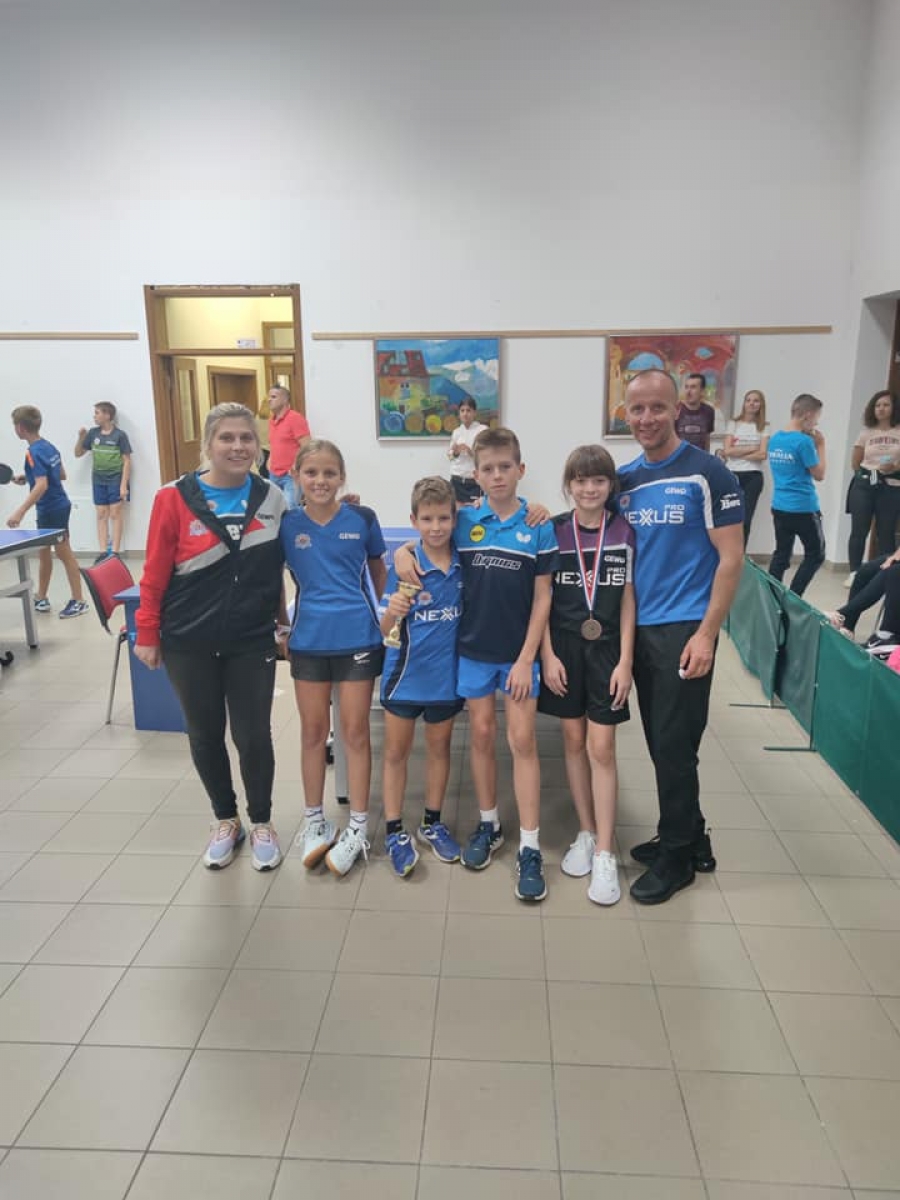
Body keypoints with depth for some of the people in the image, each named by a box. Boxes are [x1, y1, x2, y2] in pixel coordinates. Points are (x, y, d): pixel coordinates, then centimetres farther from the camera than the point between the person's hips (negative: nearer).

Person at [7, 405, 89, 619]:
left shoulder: (33, 452, -20)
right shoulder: (49, 446, 7)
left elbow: (42, 485, -29)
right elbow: (61, 475, 17)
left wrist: (20, 512, -33)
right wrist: (27, 478, 17)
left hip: (51, 510, -9)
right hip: (55, 507, 9)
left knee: (64, 554, -2)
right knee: (43, 552, 16)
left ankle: (78, 601, 5)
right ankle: (41, 599, 26)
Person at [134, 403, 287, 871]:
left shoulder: (272, 499, -2)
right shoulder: (174, 498, -9)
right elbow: (155, 573, -4)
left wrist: (282, 623, 8)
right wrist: (147, 634, -2)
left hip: (252, 642, 1)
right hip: (189, 644, 0)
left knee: (253, 736, 5)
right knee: (205, 735, 13)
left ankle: (262, 823, 27)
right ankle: (225, 821, 34)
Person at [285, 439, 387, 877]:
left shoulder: (362, 519, -3)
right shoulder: (286, 524, -2)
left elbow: (378, 570, 12)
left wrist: (384, 613, 10)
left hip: (358, 638, -1)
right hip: (308, 640, 1)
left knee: (355, 731, 6)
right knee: (313, 731, 11)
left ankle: (357, 827, 18)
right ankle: (314, 821, 27)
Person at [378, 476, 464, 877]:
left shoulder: (465, 562, -9)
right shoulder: (404, 563, -14)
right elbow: (385, 629, -15)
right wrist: (393, 611, -39)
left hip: (446, 671, 2)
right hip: (405, 673, -2)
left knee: (439, 746, 17)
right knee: (396, 751, 9)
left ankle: (432, 824, 33)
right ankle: (394, 832, 23)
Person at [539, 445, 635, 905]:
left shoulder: (624, 532, -2)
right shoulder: (553, 530, -1)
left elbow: (628, 599, 0)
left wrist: (625, 661, -5)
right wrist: (547, 655, -6)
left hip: (606, 649, -1)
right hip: (563, 648, 1)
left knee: (601, 748, -1)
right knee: (573, 741, 9)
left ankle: (605, 853, 8)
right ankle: (585, 833, 26)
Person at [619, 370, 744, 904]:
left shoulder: (708, 472, -8)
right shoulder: (623, 478, 9)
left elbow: (731, 557, -9)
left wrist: (706, 633, -14)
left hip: (683, 630, -6)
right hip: (637, 628, 6)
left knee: (674, 747, 1)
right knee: (661, 743, 14)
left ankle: (676, 856, 19)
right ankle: (692, 838, 32)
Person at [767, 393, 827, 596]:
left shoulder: (774, 438, 6)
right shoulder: (804, 441, -18)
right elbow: (819, 475, -9)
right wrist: (820, 446, -3)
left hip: (779, 506, 7)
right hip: (804, 508, -7)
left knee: (781, 555, 13)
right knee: (815, 555, 9)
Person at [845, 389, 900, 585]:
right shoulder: (866, 432, 5)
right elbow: (855, 462, 12)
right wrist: (866, 475, 9)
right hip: (864, 485, 1)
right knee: (859, 531, 1)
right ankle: (854, 573, 10)